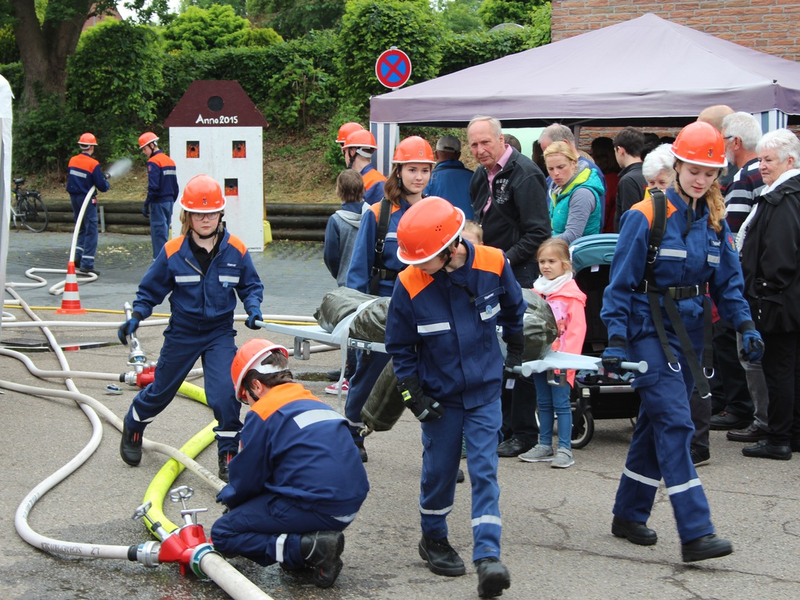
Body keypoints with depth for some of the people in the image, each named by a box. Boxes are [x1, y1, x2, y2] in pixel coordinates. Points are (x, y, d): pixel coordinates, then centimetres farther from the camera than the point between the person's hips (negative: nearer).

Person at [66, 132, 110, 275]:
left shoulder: (72, 161, 2)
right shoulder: (93, 164, -16)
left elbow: (70, 179, 12)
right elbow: (102, 186, -14)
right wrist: (106, 183, 7)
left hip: (74, 197, 6)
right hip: (87, 199, -6)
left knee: (81, 229, 20)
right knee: (91, 231, -1)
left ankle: (77, 256, 13)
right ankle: (87, 264, -4)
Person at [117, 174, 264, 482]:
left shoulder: (235, 250, -10)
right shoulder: (172, 252, -13)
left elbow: (250, 285, 5)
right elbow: (151, 290, -1)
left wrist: (253, 307, -14)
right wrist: (136, 317, -15)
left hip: (220, 333, 0)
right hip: (182, 332, 0)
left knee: (224, 393, -16)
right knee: (161, 390, 16)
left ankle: (229, 456, 0)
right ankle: (132, 428, 46)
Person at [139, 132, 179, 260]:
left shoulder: (153, 162, -12)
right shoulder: (169, 160, 14)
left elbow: (153, 187, -19)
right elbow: (175, 186, 16)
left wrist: (146, 205, -13)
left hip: (158, 203, -8)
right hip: (169, 201, 8)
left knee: (158, 234, -6)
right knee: (164, 233, 14)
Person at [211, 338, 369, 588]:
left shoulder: (262, 413, -5)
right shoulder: (318, 404, 19)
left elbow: (247, 480, 0)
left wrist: (227, 496, 24)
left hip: (315, 509, -9)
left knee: (223, 533, 4)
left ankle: (309, 548, -12)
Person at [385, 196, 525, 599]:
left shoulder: (493, 266, -14)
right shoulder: (409, 285, -17)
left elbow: (513, 308, 9)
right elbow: (399, 346, -4)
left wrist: (516, 349, 23)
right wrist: (413, 394, -7)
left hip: (485, 391, 0)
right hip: (440, 395, 0)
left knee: (484, 471, -5)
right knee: (439, 470, 10)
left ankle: (488, 557, -10)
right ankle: (433, 540, 32)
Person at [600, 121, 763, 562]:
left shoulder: (715, 222, 7)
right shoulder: (646, 216, -10)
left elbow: (727, 282, 12)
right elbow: (621, 283, -9)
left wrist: (746, 326, -3)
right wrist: (616, 340, -15)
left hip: (690, 330, 6)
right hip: (649, 330, -6)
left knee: (658, 422, 13)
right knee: (673, 421, -15)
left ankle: (629, 515, 26)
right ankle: (695, 533, -19)